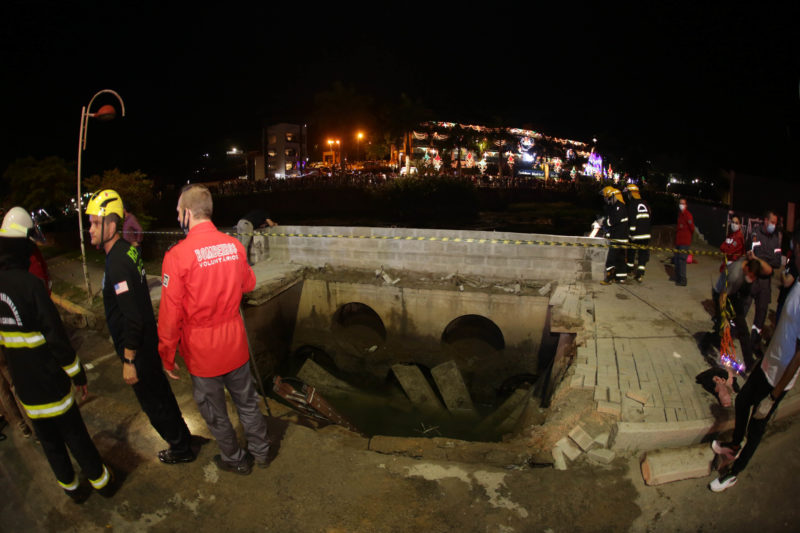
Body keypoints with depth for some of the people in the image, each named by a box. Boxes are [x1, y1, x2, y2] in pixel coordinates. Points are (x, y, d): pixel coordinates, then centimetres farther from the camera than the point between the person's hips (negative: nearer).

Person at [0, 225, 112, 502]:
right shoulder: (29, 284, -22)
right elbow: (56, 337, -20)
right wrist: (78, 375, -9)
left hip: (22, 384, 6)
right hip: (49, 382, -5)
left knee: (48, 438, 19)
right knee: (74, 434, 11)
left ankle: (71, 487, 34)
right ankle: (100, 480, 27)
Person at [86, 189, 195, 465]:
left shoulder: (118, 263, -26)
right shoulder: (127, 249, 4)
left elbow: (132, 318, -28)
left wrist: (128, 361, -22)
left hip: (136, 348, -9)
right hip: (148, 341, 9)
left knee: (153, 401, 8)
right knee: (159, 391, 24)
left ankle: (181, 449, 27)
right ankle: (181, 435, 42)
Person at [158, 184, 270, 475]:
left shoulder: (177, 255, -21)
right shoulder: (234, 245, -7)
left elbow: (170, 315, -17)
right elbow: (249, 284, 10)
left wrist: (167, 356, -4)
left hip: (202, 352, -4)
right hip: (235, 344, 4)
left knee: (215, 413, 18)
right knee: (246, 401, 22)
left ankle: (235, 459, 37)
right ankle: (260, 451, 40)